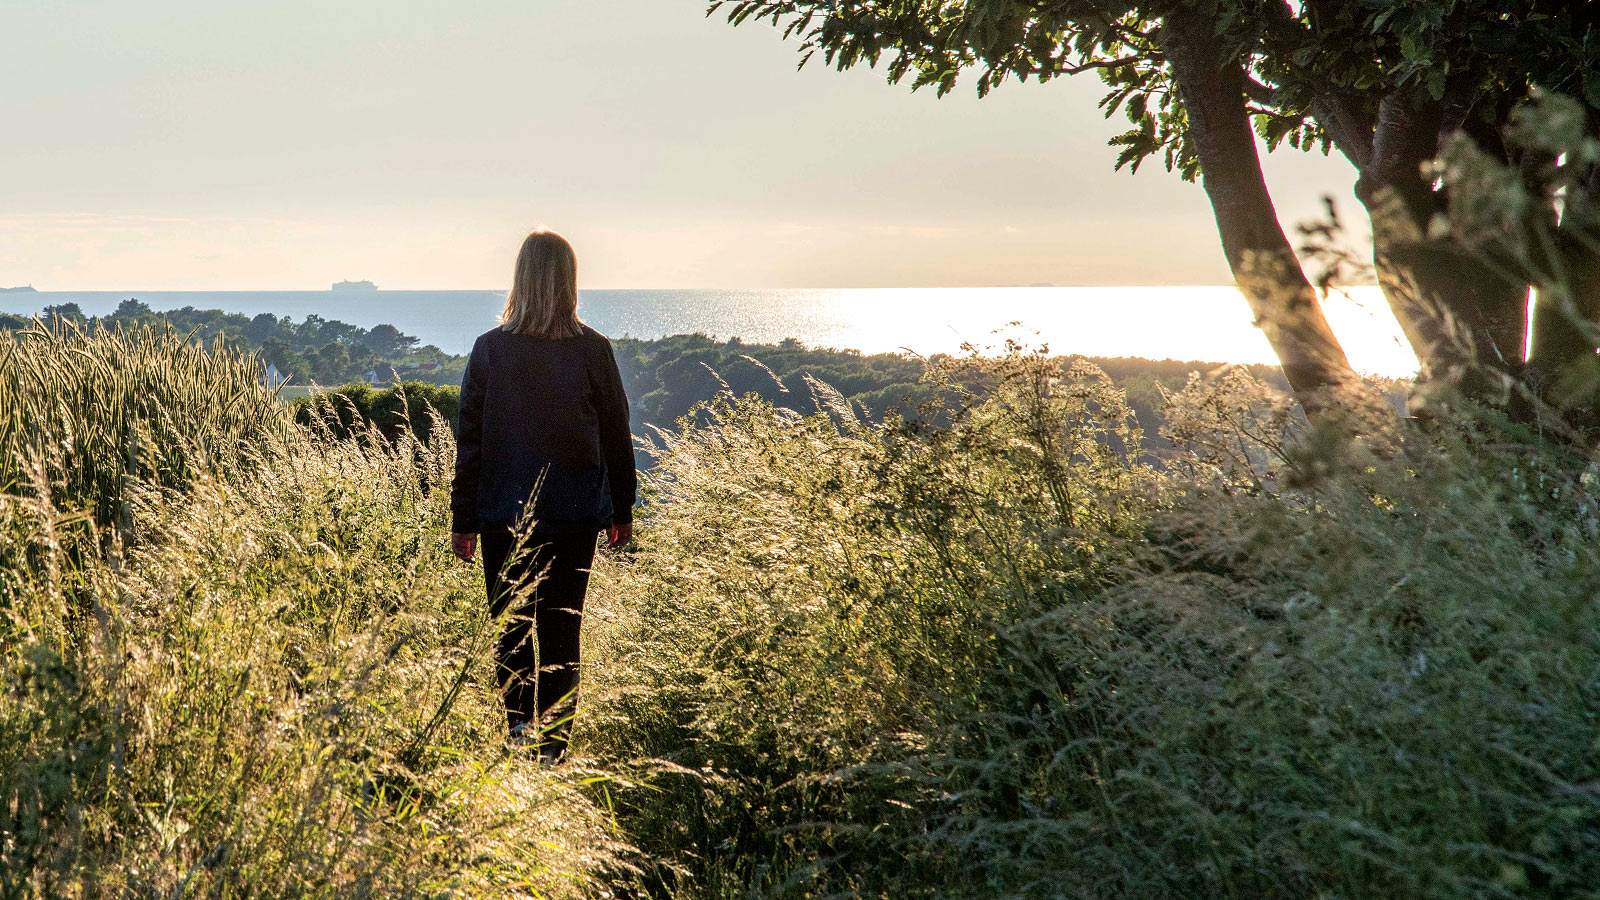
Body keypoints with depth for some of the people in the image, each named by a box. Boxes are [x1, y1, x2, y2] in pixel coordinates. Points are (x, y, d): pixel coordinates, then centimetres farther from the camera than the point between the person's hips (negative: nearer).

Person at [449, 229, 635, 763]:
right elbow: (616, 435, 2)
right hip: (574, 513, 0)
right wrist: (621, 511, 14)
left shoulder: (490, 348, -4)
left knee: (512, 628, 13)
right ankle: (551, 746, 8)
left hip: (504, 513, 0)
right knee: (560, 629, 7)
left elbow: (470, 439, -1)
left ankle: (520, 729, 6)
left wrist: (464, 518, 6)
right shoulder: (593, 350, -5)